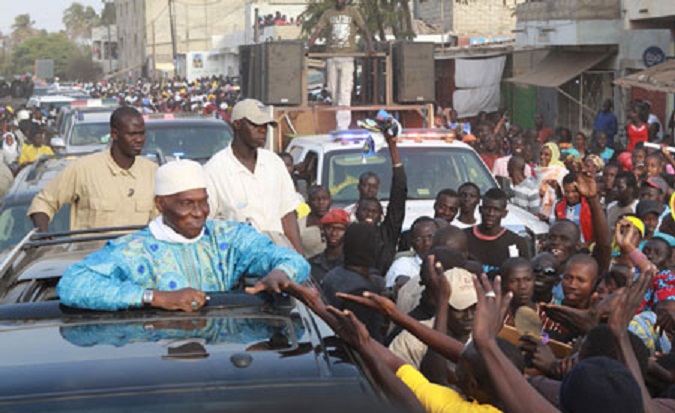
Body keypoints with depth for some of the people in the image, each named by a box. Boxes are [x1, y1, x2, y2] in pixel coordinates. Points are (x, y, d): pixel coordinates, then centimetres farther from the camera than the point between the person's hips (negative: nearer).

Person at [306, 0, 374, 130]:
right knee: (333, 91, 5)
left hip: (347, 57, -3)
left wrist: (370, 47, -13)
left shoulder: (352, 12, 5)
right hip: (331, 56, 3)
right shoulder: (328, 13, 9)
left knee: (345, 91, -12)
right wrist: (307, 48, -6)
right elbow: (317, 31, 6)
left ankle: (343, 125, -17)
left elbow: (364, 29, 1)